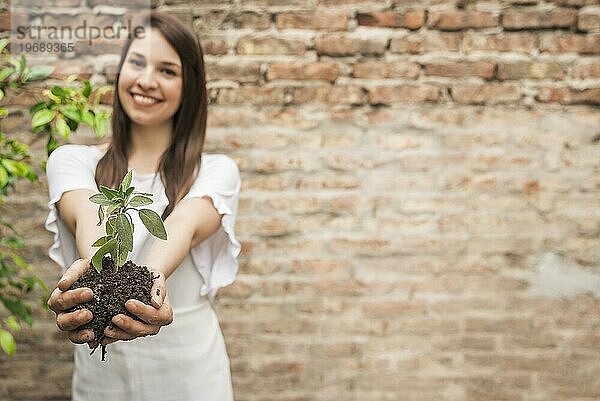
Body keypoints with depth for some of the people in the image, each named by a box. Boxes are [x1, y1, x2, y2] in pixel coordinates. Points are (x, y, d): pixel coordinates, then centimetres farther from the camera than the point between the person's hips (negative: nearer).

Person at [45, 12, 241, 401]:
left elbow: (183, 225, -23)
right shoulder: (72, 161, 0)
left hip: (190, 368, 0)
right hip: (100, 368, 1)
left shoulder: (216, 170, -2)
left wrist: (151, 277, -44)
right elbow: (89, 218, -21)